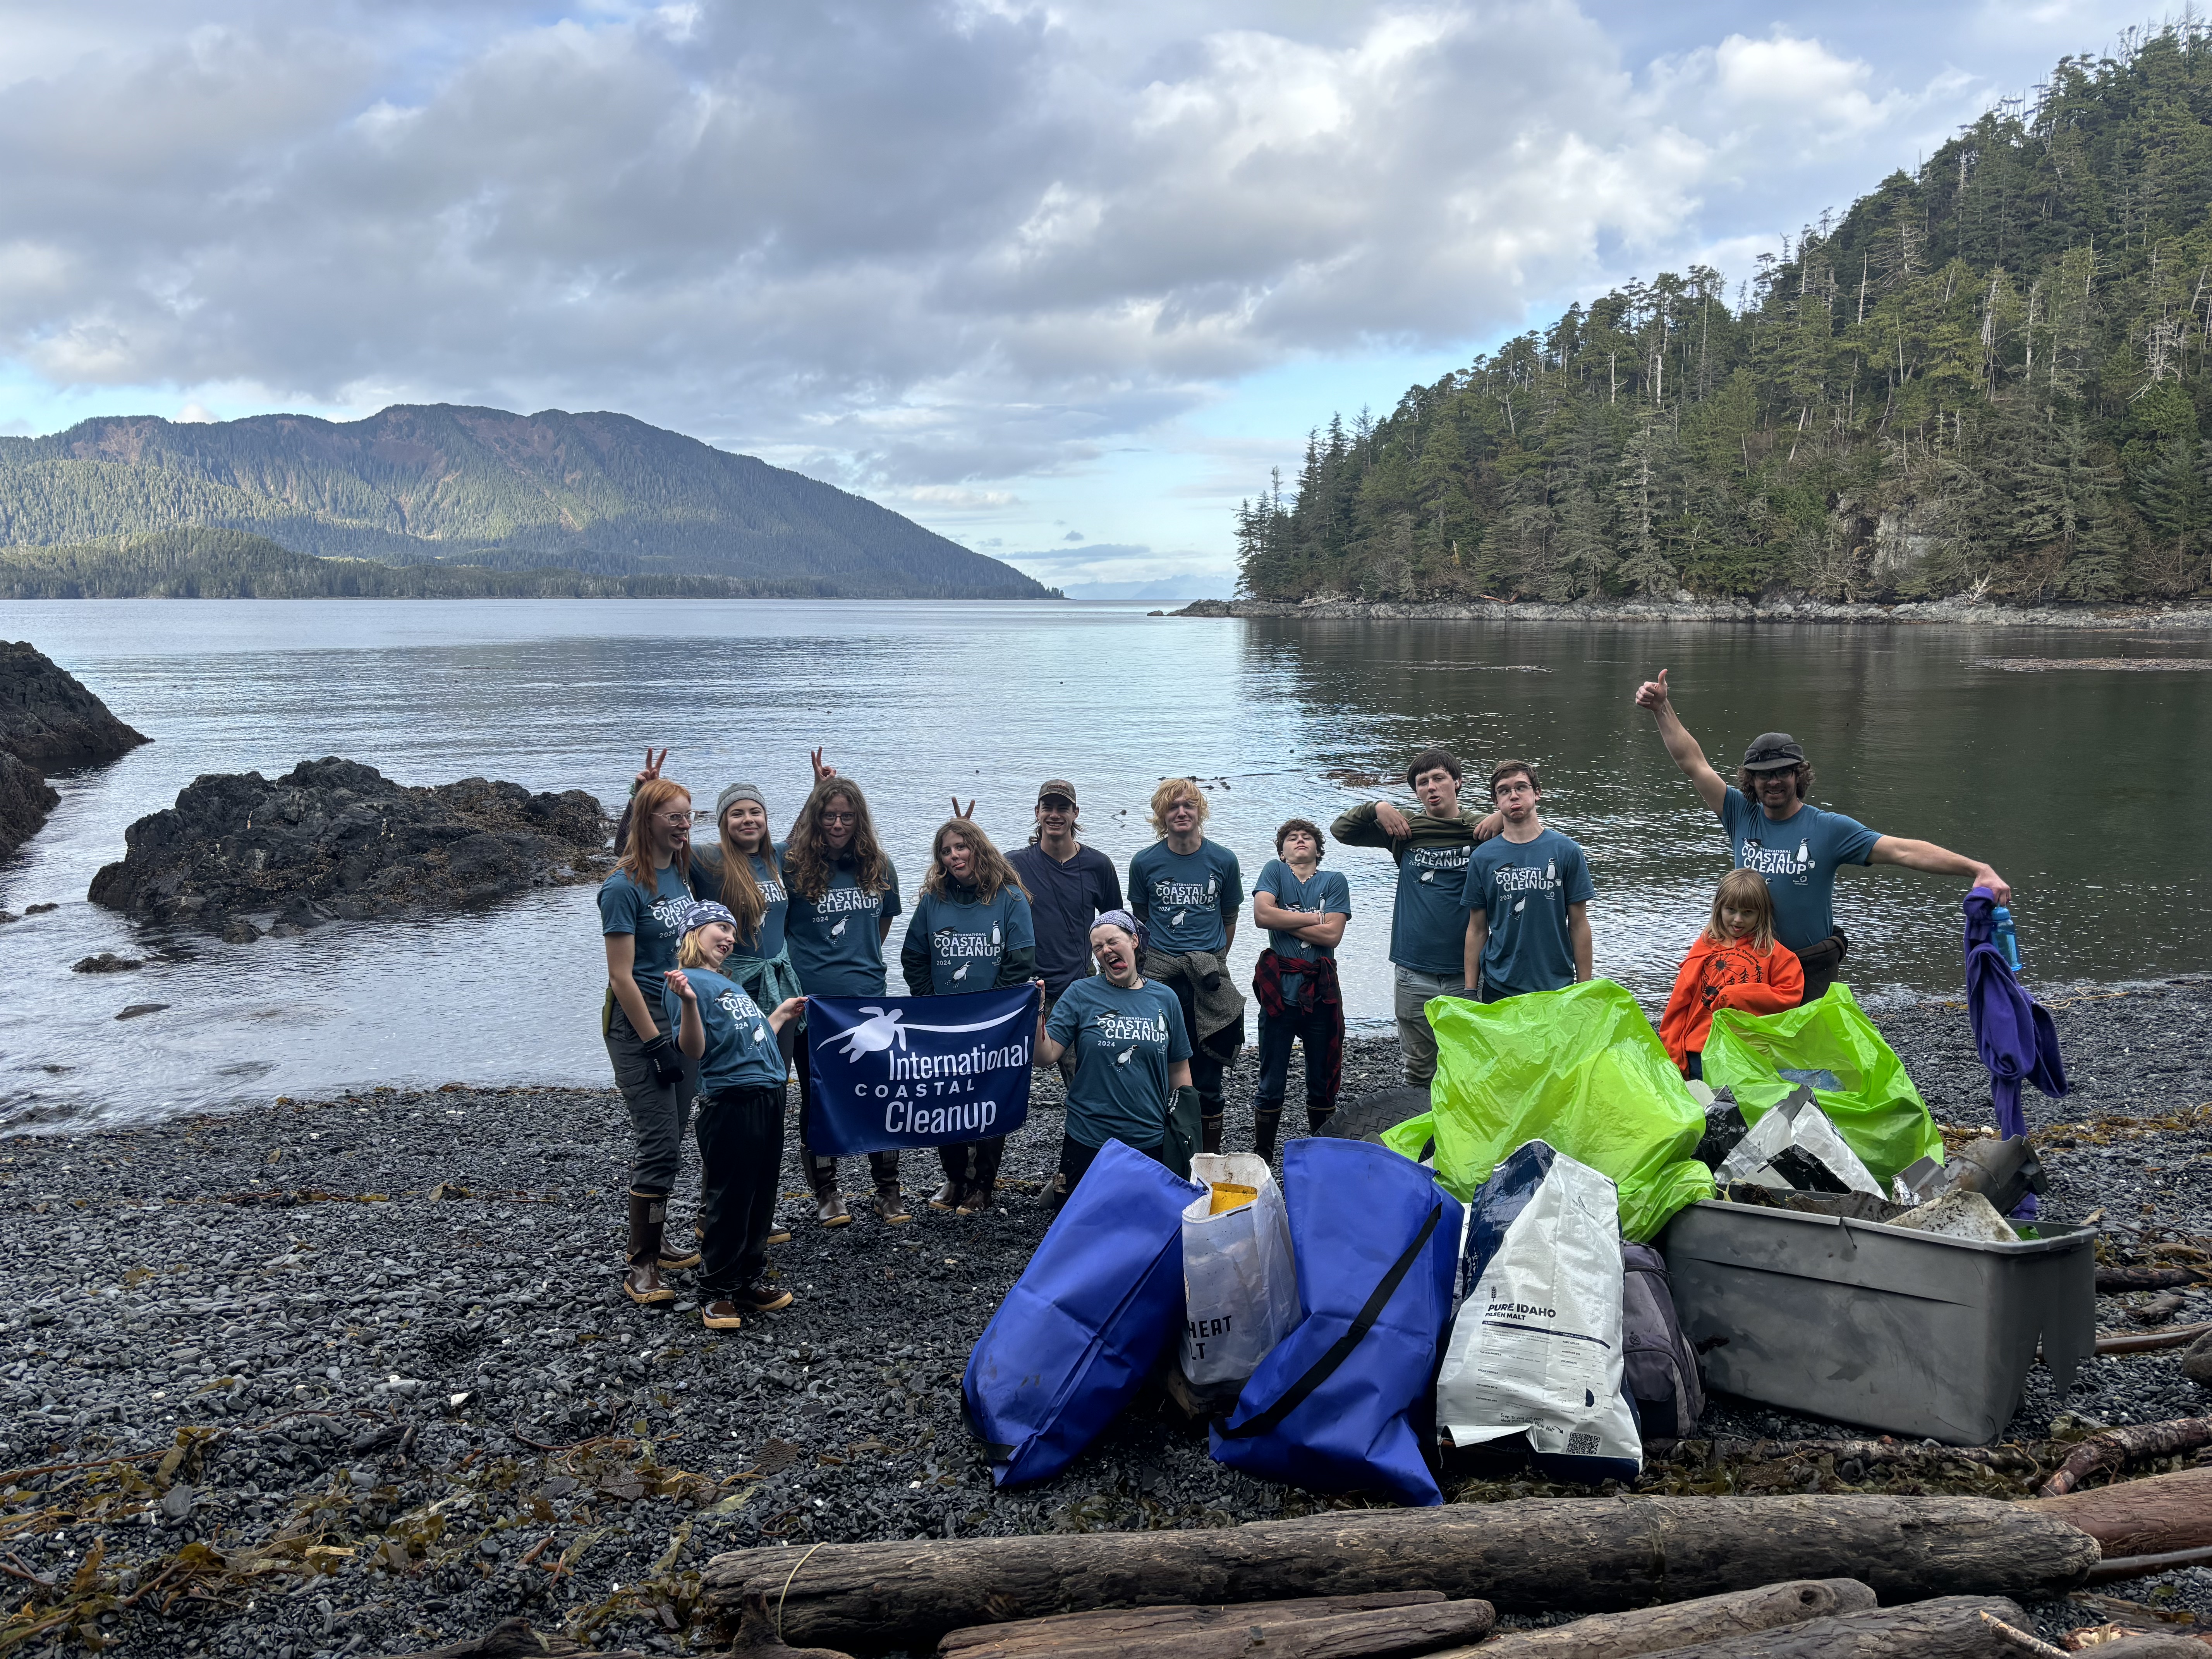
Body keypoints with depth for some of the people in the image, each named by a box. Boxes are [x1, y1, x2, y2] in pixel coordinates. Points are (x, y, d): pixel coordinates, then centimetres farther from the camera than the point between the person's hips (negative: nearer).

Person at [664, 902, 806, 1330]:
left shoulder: (731, 984, 21)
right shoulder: (686, 981, -6)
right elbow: (694, 1050, -16)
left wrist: (781, 1014, 32)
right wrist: (688, 1001, -30)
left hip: (767, 1097, 9)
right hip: (730, 1099, -9)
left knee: (761, 1197, 14)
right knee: (728, 1200, -2)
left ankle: (749, 1283, 24)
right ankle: (716, 1294, 9)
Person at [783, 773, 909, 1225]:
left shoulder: (878, 866, 7)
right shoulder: (790, 862, -5)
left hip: (868, 1000, 3)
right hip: (812, 1002, -3)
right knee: (818, 1101, 7)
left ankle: (889, 1191, 18)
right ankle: (826, 1193, 20)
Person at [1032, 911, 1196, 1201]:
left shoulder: (1164, 999, 3)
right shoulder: (1081, 994, -4)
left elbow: (1179, 1069, 9)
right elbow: (1047, 1055, -10)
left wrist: (1187, 1132, 8)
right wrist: (1037, 1015, -25)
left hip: (1150, 1142, 2)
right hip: (1089, 1141, -2)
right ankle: (1058, 1188, 35)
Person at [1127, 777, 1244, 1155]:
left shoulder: (1222, 860, 3)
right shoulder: (1145, 863, 2)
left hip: (1208, 980, 0)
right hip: (1160, 979, 0)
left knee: (1207, 1071, 4)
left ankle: (1211, 1152, 15)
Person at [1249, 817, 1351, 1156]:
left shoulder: (1334, 881, 7)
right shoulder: (1274, 871, 6)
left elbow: (1332, 935, -6)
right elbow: (1262, 915, -11)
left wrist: (1285, 921, -5)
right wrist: (1313, 918, -5)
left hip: (1321, 991, 1)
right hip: (1279, 989, -1)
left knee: (1323, 1080, 10)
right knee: (1272, 1082, 5)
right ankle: (1262, 1156, 15)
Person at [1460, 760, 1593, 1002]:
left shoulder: (1566, 851, -1)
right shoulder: (1483, 857, 2)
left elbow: (1579, 925, 2)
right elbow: (1477, 930, 6)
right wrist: (1470, 993, 2)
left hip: (1557, 988, -1)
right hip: (1498, 988, 1)